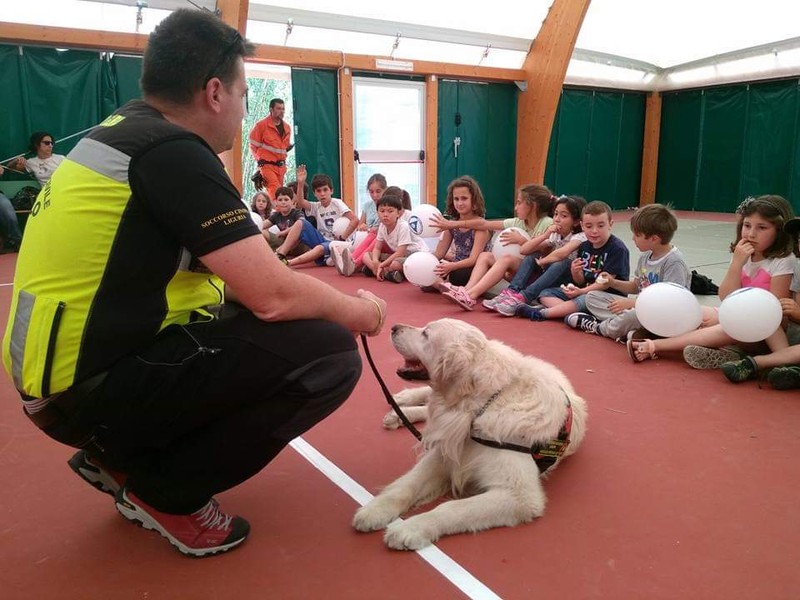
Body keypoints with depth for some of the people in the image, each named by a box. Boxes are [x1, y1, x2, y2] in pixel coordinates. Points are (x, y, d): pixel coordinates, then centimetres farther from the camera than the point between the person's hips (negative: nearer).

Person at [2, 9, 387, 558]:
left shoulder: (124, 132, 11)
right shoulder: (173, 151, -18)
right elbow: (274, 295, -23)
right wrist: (358, 311, -3)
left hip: (70, 367, 10)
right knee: (328, 353, -15)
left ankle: (124, 458, 16)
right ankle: (165, 490, 0)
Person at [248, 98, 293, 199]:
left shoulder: (287, 127, 12)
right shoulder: (261, 125, -7)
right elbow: (253, 146, -1)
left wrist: (289, 147, 10)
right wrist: (260, 159, 0)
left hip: (281, 166, 6)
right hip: (267, 165, -6)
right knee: (275, 191, -19)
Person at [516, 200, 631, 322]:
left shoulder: (617, 248, -11)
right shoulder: (584, 247, 9)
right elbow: (581, 282, 10)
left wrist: (582, 291, -25)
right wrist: (575, 272, -12)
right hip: (585, 291, 8)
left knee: (585, 299, -39)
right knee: (545, 293, -4)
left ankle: (540, 313, -31)